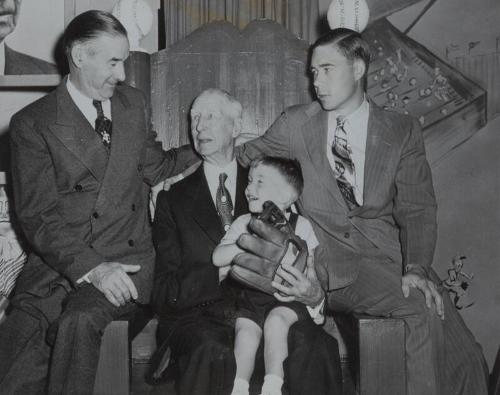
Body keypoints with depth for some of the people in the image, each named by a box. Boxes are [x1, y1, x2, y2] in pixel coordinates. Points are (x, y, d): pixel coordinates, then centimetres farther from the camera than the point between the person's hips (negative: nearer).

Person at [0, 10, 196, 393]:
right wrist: (90, 268, -18)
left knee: (79, 320, -28)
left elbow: (154, 168, 25)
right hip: (58, 259, -1)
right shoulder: (31, 124, 0)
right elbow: (38, 217, -6)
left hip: (126, 258, 2)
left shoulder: (134, 103, 13)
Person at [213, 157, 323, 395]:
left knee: (276, 319, -30)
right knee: (246, 330, -25)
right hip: (249, 297, 2)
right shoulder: (243, 223, 10)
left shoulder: (300, 226, 5)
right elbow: (218, 257, -1)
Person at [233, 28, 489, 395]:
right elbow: (242, 157, 23)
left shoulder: (403, 132, 9)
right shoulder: (296, 124, 11)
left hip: (386, 253, 2)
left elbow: (416, 209, 1)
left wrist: (416, 267, -15)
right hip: (328, 260, -1)